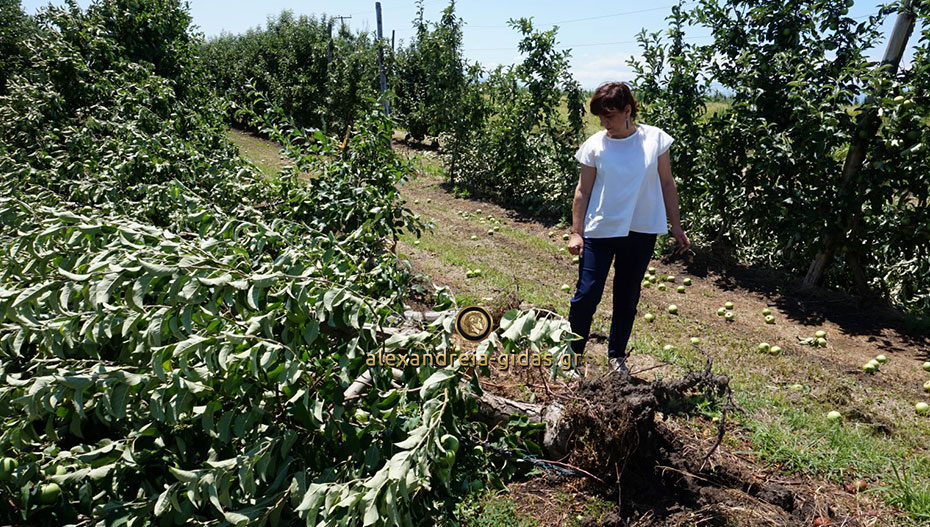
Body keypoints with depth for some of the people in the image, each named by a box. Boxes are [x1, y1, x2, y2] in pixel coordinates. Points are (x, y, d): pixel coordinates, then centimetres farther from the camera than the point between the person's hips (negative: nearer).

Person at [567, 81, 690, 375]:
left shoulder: (655, 139, -2)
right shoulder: (595, 145, -4)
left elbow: (667, 185, 5)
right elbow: (583, 192, 0)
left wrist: (676, 227, 4)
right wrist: (576, 233, -4)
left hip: (641, 232, 2)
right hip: (600, 230, -1)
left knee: (627, 297, 13)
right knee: (586, 294, -4)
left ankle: (616, 355, 30)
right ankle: (572, 352, 16)